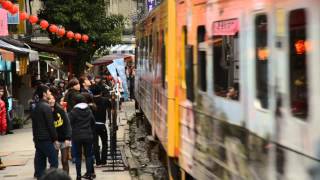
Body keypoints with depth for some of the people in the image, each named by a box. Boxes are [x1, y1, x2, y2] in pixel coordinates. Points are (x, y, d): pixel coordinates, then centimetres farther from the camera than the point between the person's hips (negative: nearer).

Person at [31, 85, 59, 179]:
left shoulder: (36, 107, 13)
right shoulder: (46, 106, -13)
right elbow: (50, 125, -16)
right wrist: (55, 139, -11)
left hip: (37, 139, 9)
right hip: (46, 139, -9)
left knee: (40, 162, 10)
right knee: (54, 161, -5)